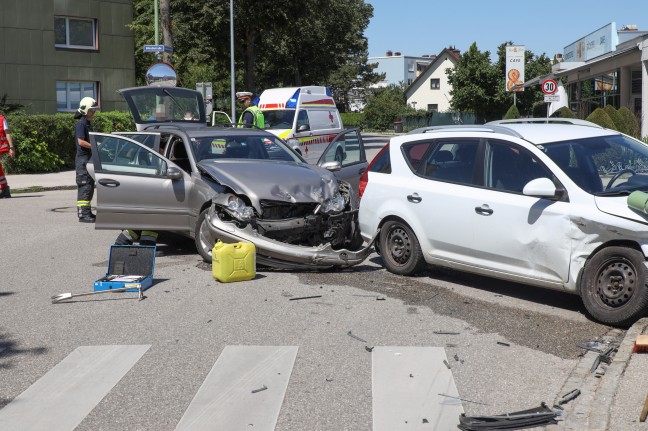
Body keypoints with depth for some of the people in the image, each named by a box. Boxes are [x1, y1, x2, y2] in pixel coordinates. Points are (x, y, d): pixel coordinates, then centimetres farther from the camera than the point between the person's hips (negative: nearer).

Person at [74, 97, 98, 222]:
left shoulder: (88, 123, 18)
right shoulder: (81, 123, -12)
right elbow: (81, 141, -20)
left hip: (89, 158, 10)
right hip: (83, 158, -10)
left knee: (90, 186, 13)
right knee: (84, 187, -11)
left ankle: (87, 212, 20)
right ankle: (83, 214, -11)